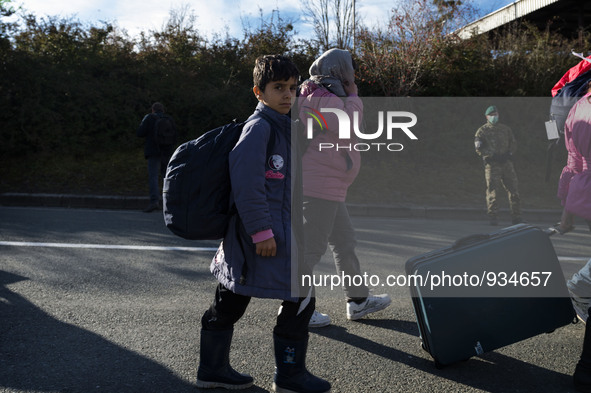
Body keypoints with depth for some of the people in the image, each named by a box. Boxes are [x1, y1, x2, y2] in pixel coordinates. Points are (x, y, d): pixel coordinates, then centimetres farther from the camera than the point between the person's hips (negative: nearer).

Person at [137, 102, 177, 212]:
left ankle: (154, 201, -25)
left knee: (153, 176, -10)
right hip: (167, 152, 4)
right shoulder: (170, 119, 10)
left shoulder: (149, 118, 1)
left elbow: (140, 133, -3)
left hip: (154, 151, -4)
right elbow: (174, 139, 9)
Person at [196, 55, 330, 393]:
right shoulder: (260, 126, -14)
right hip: (266, 230, -10)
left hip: (278, 225, 10)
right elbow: (246, 179, -23)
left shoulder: (282, 125, 18)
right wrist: (262, 231, -24)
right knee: (300, 296, -1)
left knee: (232, 299, 15)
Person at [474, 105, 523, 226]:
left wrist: (508, 154, 0)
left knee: (513, 189, 1)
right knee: (492, 191, -7)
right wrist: (492, 155, -13)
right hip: (492, 164, -3)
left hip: (507, 163, 4)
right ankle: (492, 217, -1)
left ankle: (516, 217, 7)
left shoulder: (505, 129, 18)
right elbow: (479, 148, -3)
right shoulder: (482, 131, 6)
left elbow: (513, 144, 19)